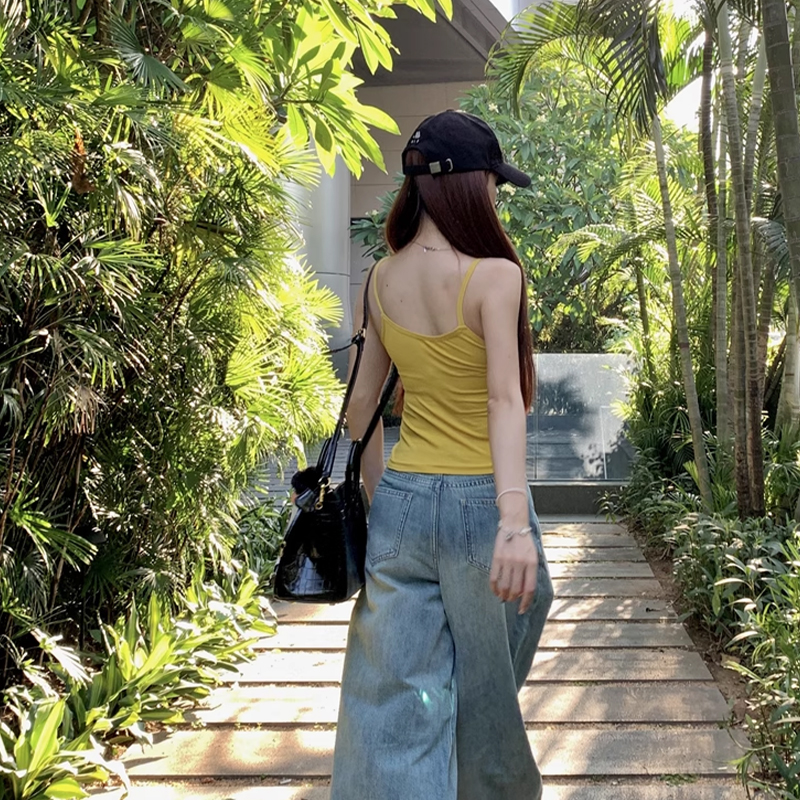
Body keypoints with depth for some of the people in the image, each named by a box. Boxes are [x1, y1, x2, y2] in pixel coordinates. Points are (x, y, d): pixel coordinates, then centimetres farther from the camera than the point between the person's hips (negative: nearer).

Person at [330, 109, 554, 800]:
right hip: (479, 499, -4)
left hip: (402, 502, 4)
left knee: (394, 700, 10)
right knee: (486, 686, 19)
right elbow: (504, 398, -25)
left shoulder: (383, 279, 3)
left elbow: (363, 402, 9)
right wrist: (515, 518, -32)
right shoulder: (495, 275, -13)